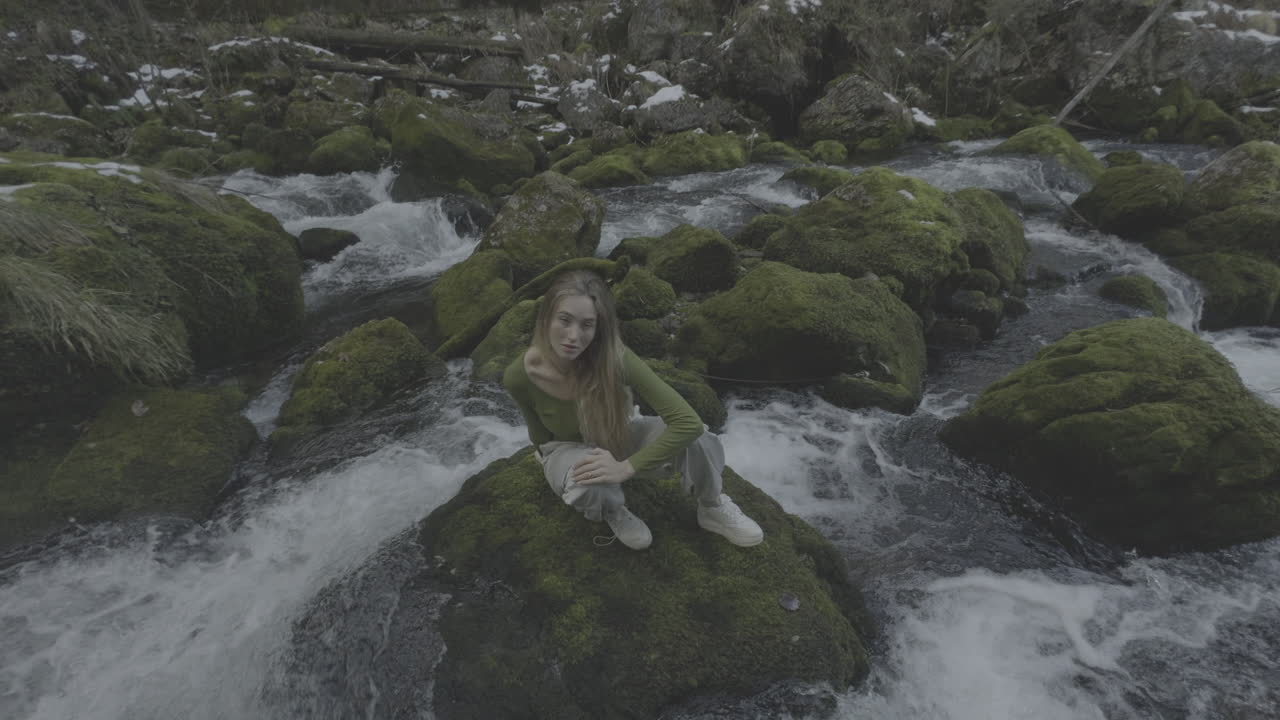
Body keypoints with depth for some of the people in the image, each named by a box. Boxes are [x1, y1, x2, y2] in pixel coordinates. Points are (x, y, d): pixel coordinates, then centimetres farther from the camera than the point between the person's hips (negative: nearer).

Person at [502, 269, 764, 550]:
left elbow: (688, 422, -36)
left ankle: (712, 509, 3)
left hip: (619, 438, 1)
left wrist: (626, 467, -36)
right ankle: (612, 511, -1)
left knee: (695, 440, -29)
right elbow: (540, 436, -7)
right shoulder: (519, 375, -28)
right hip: (569, 452, 0)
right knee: (590, 486, -39)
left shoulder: (615, 358, -32)